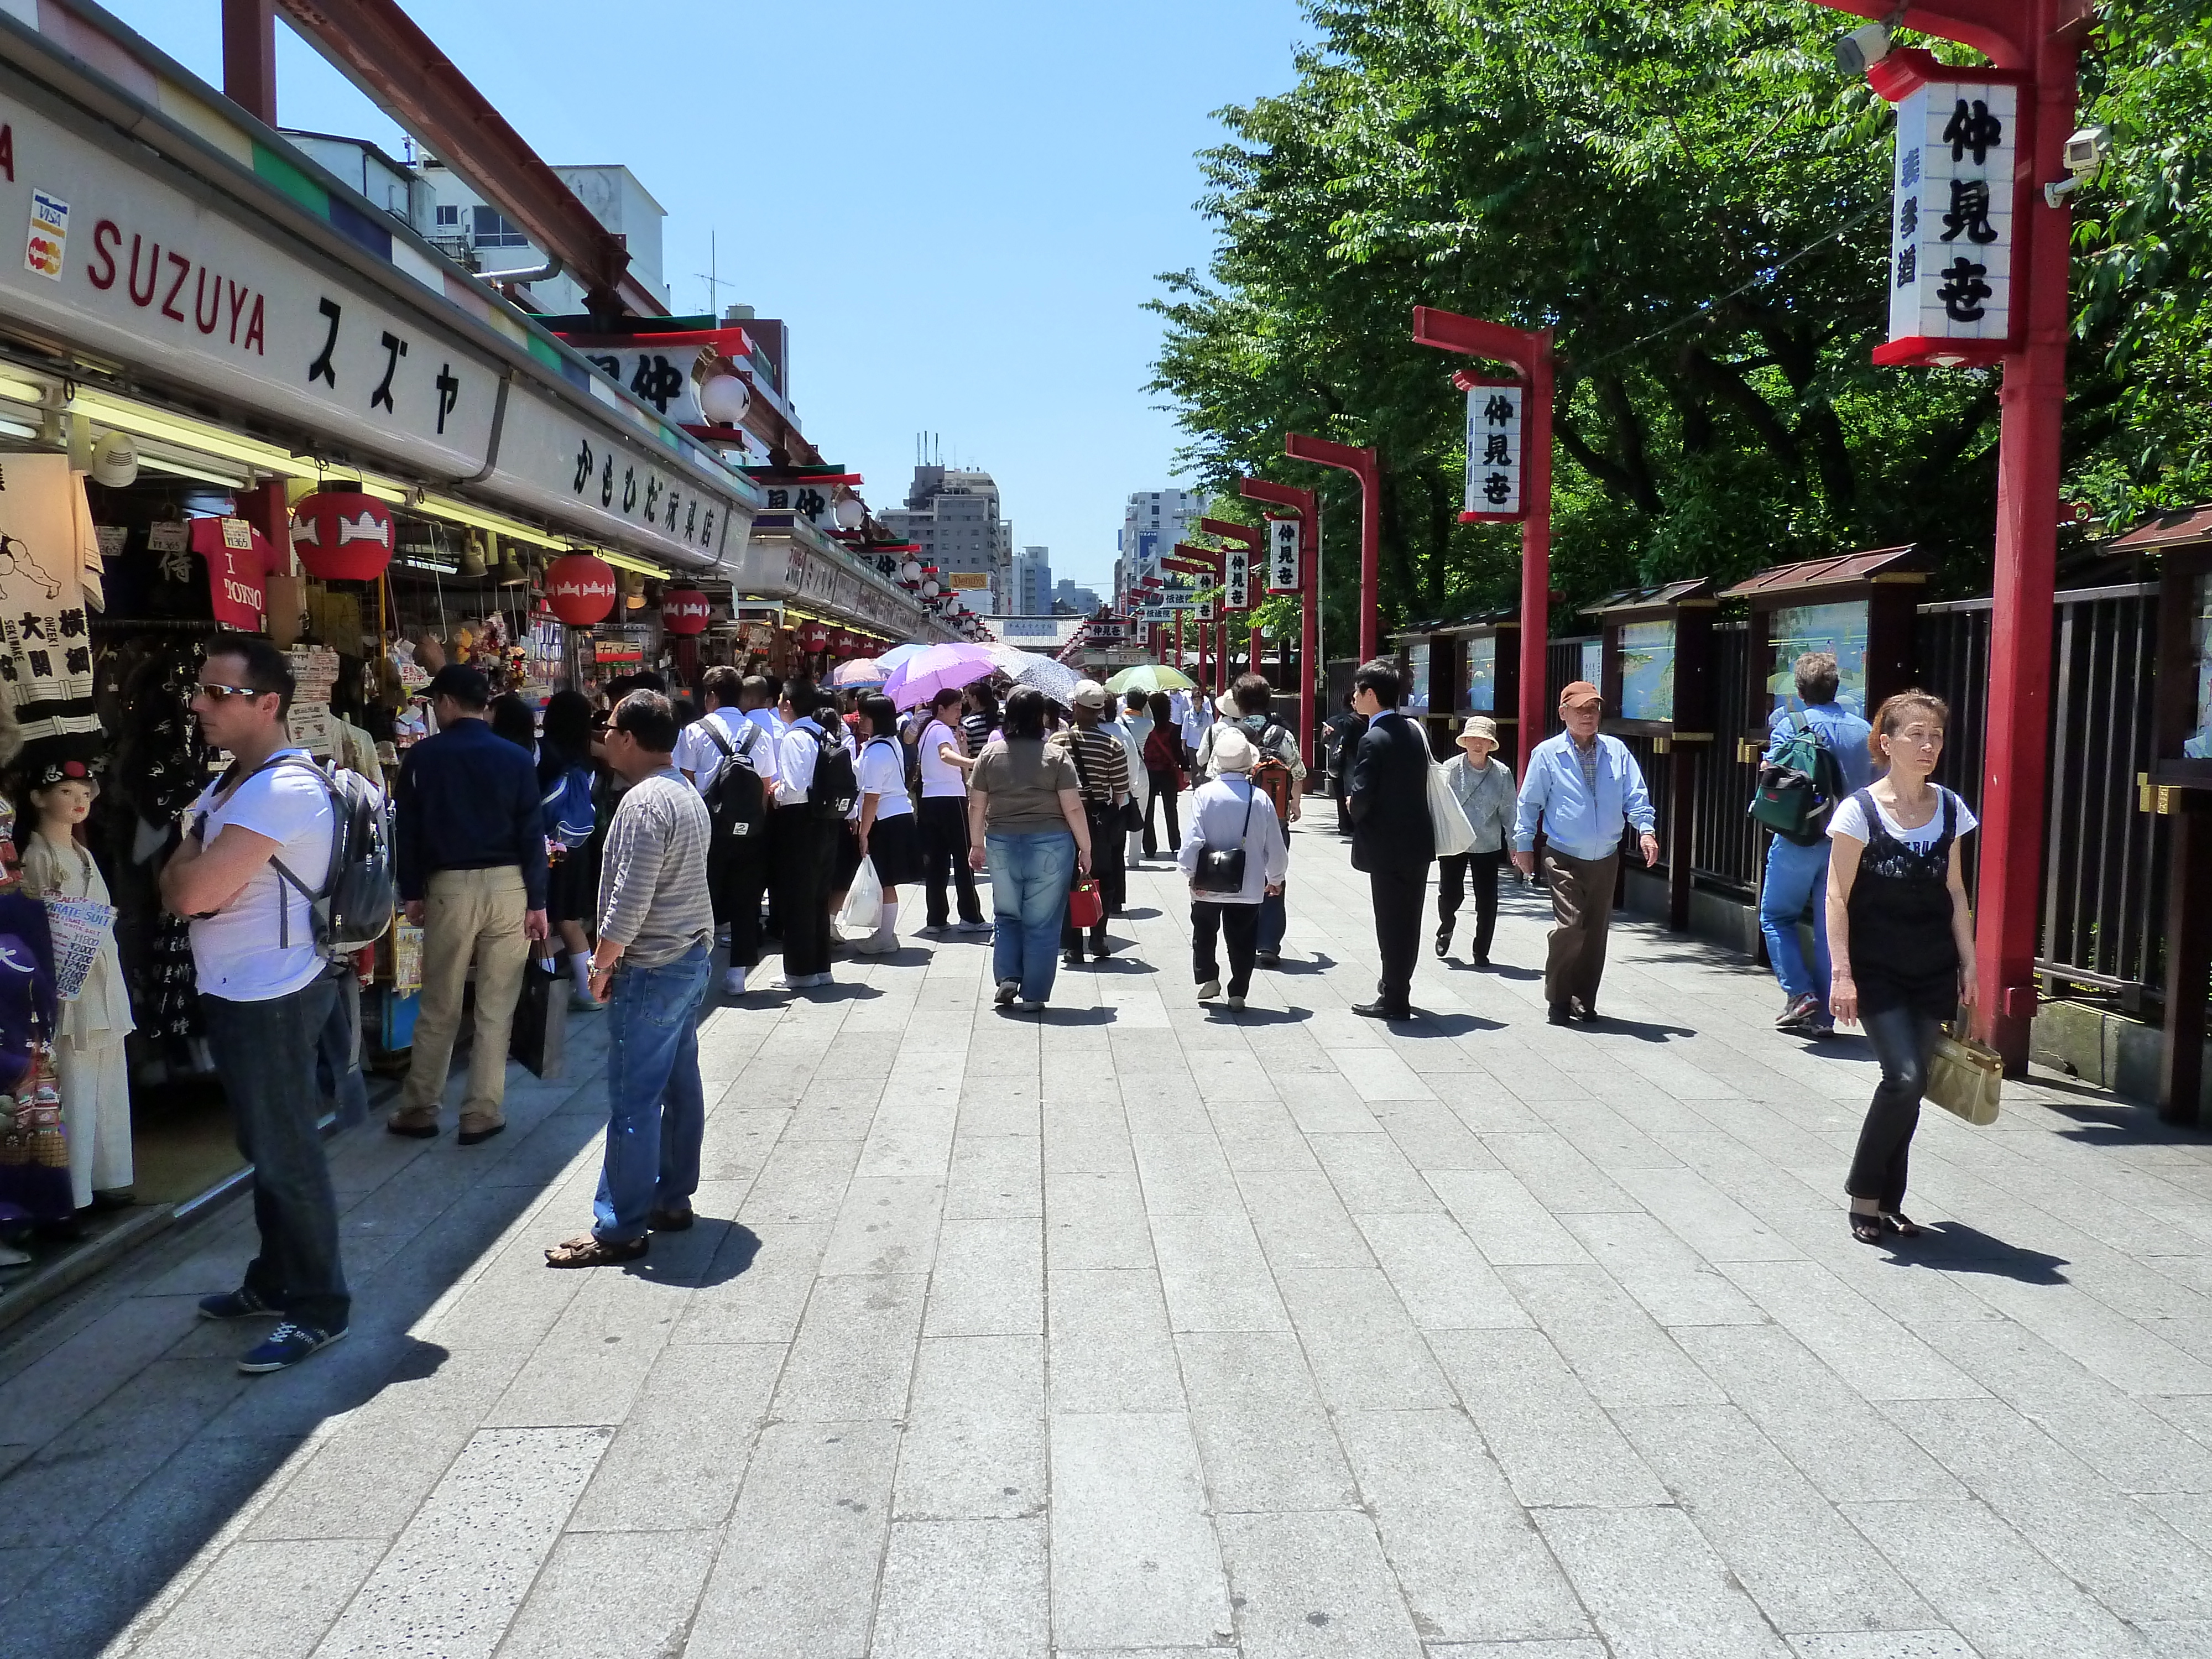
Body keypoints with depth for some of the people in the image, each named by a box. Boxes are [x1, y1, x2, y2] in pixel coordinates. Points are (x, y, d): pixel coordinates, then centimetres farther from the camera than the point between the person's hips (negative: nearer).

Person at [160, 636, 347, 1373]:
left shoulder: (284, 790, -22)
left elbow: (192, 890, -26)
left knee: (286, 1154, 0)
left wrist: (186, 861, -4)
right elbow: (175, 889, 12)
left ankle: (318, 1307, 12)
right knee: (266, 1146, 20)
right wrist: (190, 867, -10)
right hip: (235, 994, 10)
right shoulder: (229, 784, 13)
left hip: (271, 999, -10)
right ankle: (275, 1281, 34)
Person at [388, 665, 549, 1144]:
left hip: (449, 887, 0)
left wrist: (411, 892, 7)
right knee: (496, 1009, 6)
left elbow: (407, 830, -1)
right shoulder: (517, 758, -1)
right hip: (508, 887, 0)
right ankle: (482, 1113, 9)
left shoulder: (424, 756, -2)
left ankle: (419, 1111, 18)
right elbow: (532, 834, -3)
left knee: (438, 1009, 11)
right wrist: (538, 902, 0)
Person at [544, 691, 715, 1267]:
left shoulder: (644, 802, -19)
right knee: (680, 1084, 15)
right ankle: (673, 1199, 25)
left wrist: (602, 963, -10)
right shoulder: (687, 793, 12)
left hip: (652, 970, -10)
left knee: (633, 1101, -4)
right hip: (694, 958, 10)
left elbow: (630, 900, -22)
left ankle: (621, 1229, 2)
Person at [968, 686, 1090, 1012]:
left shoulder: (990, 753, 0)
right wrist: (1085, 849, 1)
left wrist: (977, 844, 17)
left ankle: (1007, 977, 7)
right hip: (1050, 846, -2)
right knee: (1042, 923, 6)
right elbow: (1073, 808, -9)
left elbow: (976, 806, 5)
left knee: (1008, 916, 20)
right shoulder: (1056, 756, -8)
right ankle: (1033, 995, 9)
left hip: (1002, 844, 2)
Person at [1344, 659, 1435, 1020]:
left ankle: (1394, 1000, 9)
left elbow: (1362, 797, -23)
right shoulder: (1415, 731, 6)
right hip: (1419, 840, 8)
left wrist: (1353, 808, 0)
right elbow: (1428, 777, 12)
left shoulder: (1374, 740, -18)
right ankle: (1397, 987, 30)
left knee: (1391, 925, 2)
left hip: (1388, 846, -8)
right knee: (1408, 921, 16)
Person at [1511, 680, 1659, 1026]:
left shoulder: (1617, 751, 5)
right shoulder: (1547, 754, -2)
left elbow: (1635, 796, 6)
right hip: (1565, 858, -3)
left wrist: (1645, 829, -10)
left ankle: (1584, 1000, 20)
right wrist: (1524, 845, 3)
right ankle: (1558, 1000, 1)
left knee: (1596, 932, 7)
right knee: (1569, 926, -15)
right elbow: (1529, 803, 4)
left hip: (1606, 860, 4)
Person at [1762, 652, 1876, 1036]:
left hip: (1799, 839, -4)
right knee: (1830, 927, 9)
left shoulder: (1789, 724, -9)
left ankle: (1799, 993, 0)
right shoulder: (1865, 730, 4)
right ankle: (1822, 1015, 12)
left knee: (1775, 915, 13)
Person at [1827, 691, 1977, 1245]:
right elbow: (1838, 896, -9)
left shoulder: (1949, 809, 6)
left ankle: (1888, 1202, 19)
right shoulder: (1860, 809, -9)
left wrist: (1968, 966, 10)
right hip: (1877, 971, -5)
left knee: (1909, 1086, 6)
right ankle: (1864, 1195, 5)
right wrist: (1842, 972, -14)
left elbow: (1954, 893, 12)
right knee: (1905, 1079, -14)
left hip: (1932, 972, 5)